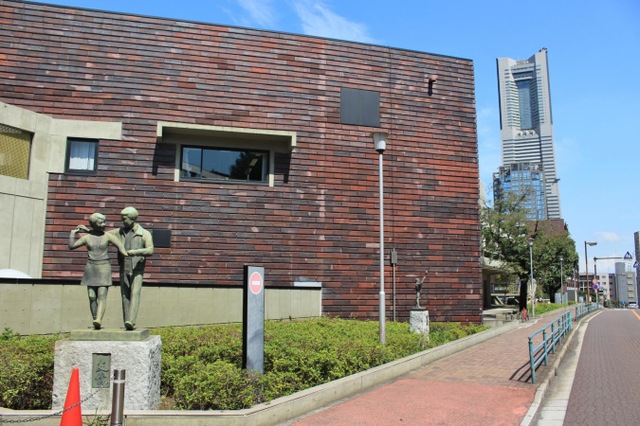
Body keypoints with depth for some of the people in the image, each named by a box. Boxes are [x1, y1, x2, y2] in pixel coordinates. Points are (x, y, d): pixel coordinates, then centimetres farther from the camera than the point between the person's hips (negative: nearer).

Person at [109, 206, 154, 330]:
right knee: (125, 296, 2)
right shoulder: (119, 232, 10)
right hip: (124, 270, 4)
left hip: (137, 270, -4)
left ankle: (130, 321, -25)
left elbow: (150, 250, -15)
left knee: (135, 294, -15)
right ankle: (128, 323, 6)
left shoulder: (144, 234, -4)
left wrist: (136, 251, -30)